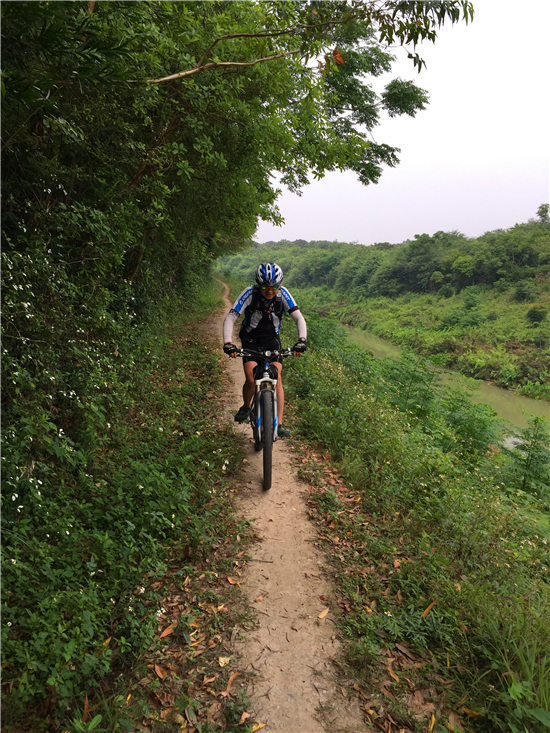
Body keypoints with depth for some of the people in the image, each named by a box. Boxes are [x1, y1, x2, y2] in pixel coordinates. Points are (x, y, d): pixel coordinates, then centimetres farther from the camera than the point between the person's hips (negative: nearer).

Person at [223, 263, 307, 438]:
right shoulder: (250, 293, -23)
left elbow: (299, 318, -21)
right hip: (251, 340, -1)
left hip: (272, 340, 1)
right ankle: (246, 407, 15)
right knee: (251, 379, -17)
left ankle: (279, 423, -10)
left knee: (277, 378, -14)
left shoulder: (282, 294, -19)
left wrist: (302, 340, -38)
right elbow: (230, 318, -26)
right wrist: (227, 343, -40)